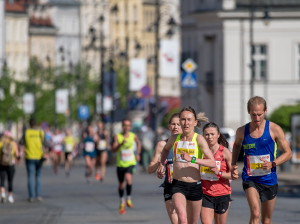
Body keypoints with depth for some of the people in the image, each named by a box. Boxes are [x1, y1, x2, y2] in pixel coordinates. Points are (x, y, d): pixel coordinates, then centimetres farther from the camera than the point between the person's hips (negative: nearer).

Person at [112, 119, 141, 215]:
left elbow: (138, 143, 22)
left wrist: (138, 154, 18)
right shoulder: (117, 136, -7)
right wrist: (121, 144, -30)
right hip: (120, 164, 1)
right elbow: (113, 149, -15)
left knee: (128, 178, -28)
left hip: (130, 163, -1)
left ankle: (129, 199, -14)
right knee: (121, 183, 11)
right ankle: (122, 202, 32)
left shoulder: (133, 136, -1)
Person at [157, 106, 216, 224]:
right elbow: (166, 149, 31)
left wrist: (192, 159, -27)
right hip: (178, 185, 0)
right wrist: (161, 164, 16)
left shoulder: (199, 139, -6)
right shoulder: (174, 138, 4)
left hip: (195, 186, 0)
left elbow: (212, 163, -17)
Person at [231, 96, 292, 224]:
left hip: (269, 179, 1)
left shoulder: (274, 130, -5)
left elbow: (288, 153, 2)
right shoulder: (242, 131, 1)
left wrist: (272, 164, -15)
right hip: (249, 179, 0)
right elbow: (237, 145, 25)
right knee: (255, 213, -23)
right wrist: (233, 165, 12)